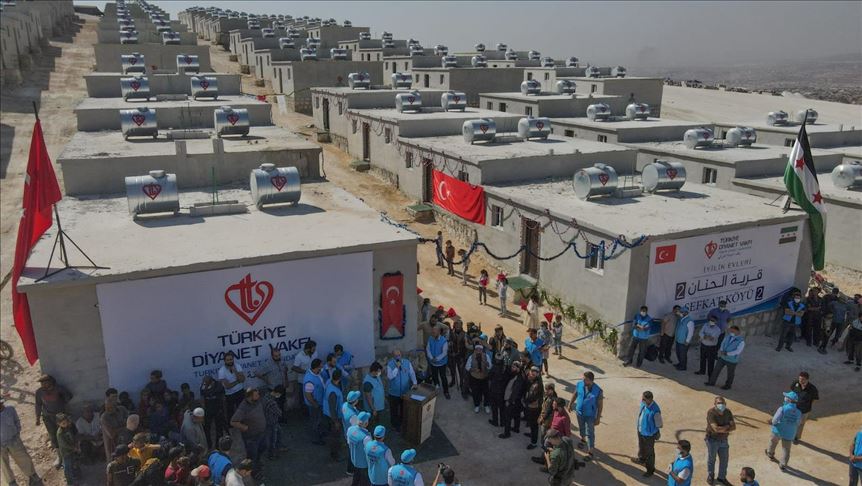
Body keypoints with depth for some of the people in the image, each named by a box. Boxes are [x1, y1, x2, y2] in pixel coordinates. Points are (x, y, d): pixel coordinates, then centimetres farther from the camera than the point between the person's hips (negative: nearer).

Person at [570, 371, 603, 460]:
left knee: (590, 433, 5)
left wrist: (598, 418, -12)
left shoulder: (598, 391, -26)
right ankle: (583, 440, 55)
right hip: (579, 412, 4)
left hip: (590, 415, -4)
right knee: (581, 428, 27)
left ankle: (590, 452, 17)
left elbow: (600, 405, -16)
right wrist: (570, 404, 13)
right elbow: (575, 394, 3)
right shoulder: (579, 384, -17)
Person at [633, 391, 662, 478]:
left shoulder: (655, 411, -38)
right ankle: (641, 459, 60)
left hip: (649, 434, -7)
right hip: (640, 430, 7)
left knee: (649, 452, 16)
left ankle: (650, 469, 39)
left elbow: (659, 425, -22)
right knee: (641, 446, 32)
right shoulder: (643, 403, -16)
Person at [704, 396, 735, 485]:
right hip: (712, 440, -5)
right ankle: (710, 476, 37)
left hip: (723, 440, 5)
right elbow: (716, 428, -31)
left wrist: (723, 430, -22)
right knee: (711, 459, 14)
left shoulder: (728, 412, -6)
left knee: (724, 460, 16)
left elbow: (733, 426, -7)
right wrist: (727, 426, -17)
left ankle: (722, 477, 38)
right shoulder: (711, 412, -25)